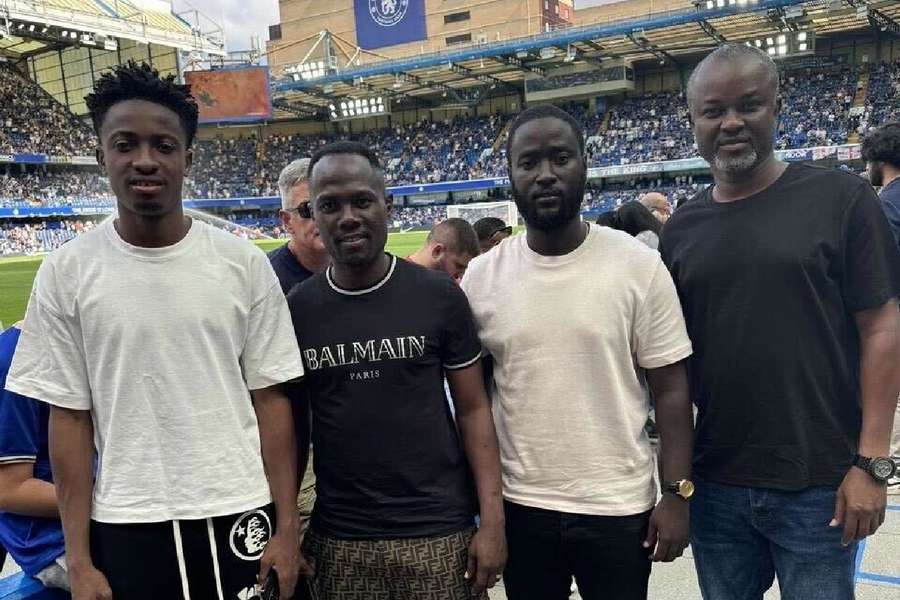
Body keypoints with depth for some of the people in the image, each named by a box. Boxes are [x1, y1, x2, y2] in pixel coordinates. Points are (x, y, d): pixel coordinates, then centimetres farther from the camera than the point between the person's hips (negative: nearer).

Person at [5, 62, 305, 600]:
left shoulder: (244, 263, -5)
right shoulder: (66, 273, -5)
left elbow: (269, 397, -2)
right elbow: (70, 416, -1)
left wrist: (287, 527, -2)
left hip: (239, 514, 0)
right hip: (124, 525, 0)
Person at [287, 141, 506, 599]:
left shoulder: (439, 296, -6)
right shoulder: (296, 310, -2)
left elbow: (472, 408, -2)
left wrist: (492, 520, -7)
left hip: (439, 533, -1)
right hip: (337, 540, 1)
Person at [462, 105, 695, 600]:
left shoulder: (639, 266, -8)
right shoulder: (481, 277, -4)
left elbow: (670, 387, -4)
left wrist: (677, 493, -6)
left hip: (619, 506, -1)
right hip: (518, 505, 2)